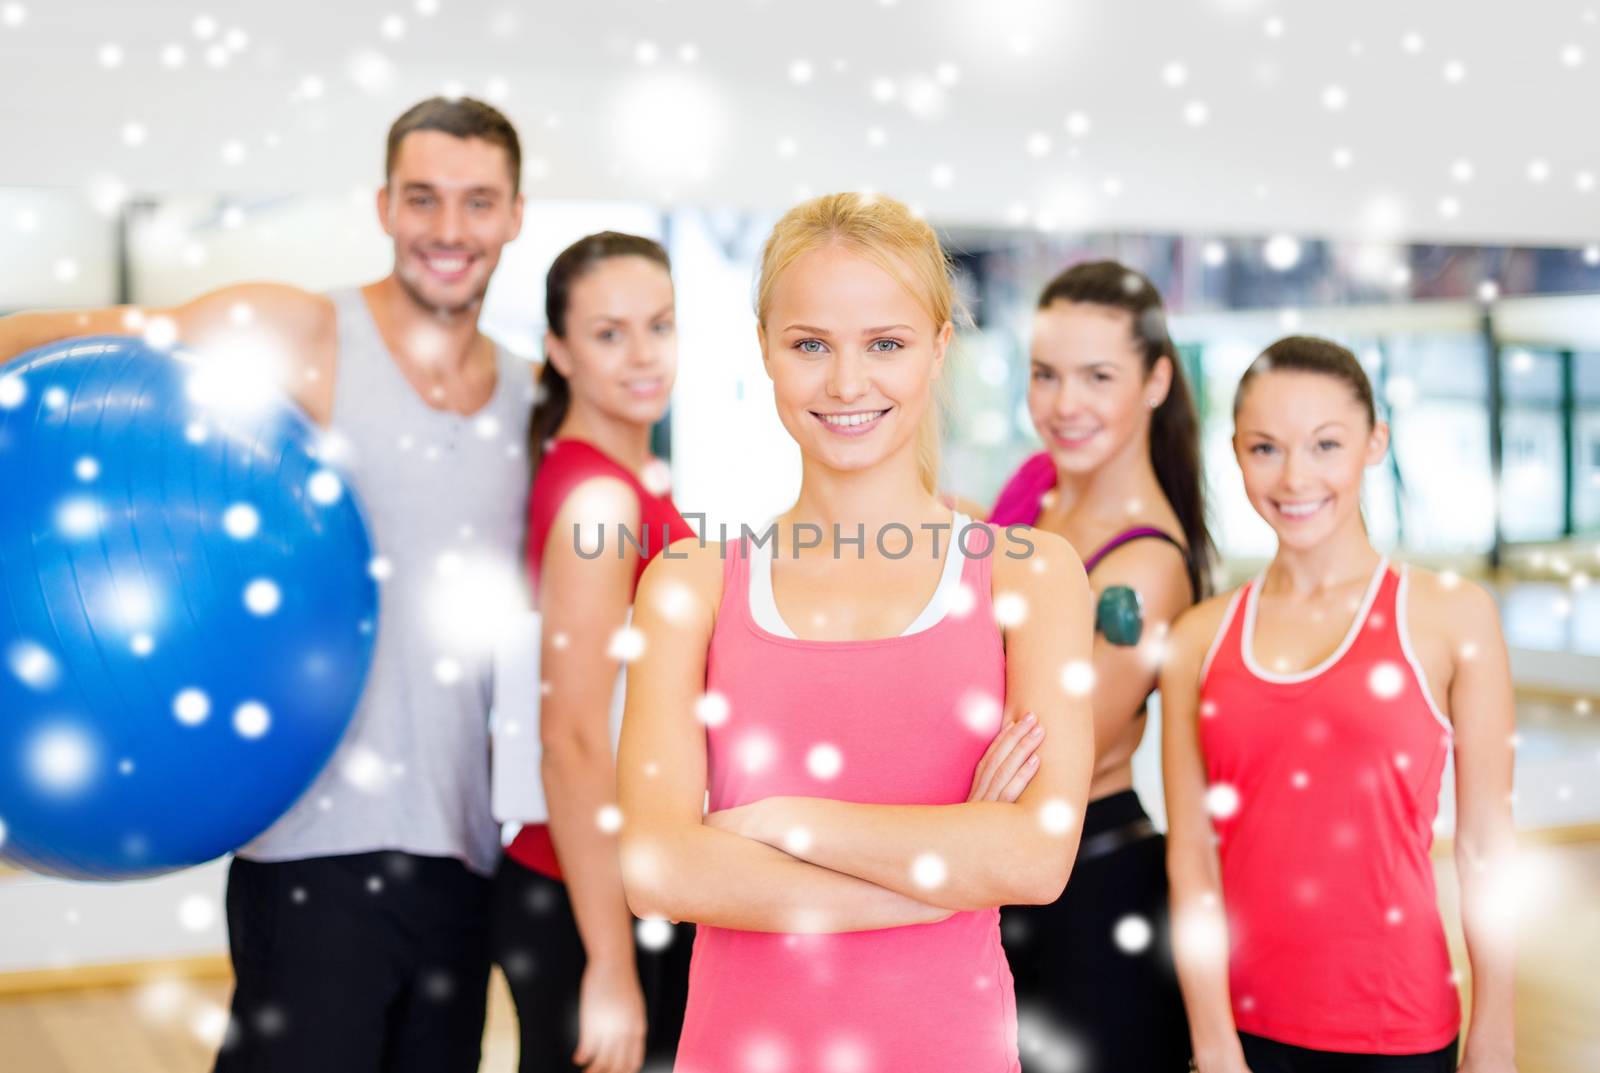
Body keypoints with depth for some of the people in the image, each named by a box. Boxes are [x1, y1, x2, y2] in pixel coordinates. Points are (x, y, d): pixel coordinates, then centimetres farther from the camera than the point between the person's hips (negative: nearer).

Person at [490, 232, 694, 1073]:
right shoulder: (597, 494, -18)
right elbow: (574, 740, -22)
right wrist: (611, 965, -20)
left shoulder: (629, 482, 9)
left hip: (647, 895, 9)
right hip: (586, 907, -9)